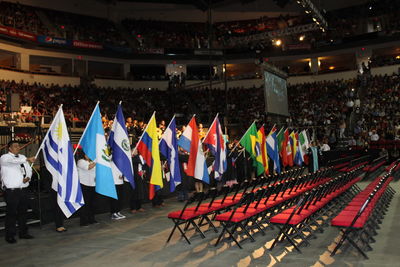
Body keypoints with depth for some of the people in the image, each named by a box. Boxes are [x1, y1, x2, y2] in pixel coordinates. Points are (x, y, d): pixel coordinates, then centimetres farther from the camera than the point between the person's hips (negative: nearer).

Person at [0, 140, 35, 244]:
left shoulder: (22, 157, 15)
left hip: (23, 189, 6)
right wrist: (27, 159, -38)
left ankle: (23, 232, 25)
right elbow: (13, 160, -26)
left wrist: (28, 177, -3)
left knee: (23, 212, 13)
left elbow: (29, 169, 17)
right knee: (11, 213, -1)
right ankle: (10, 236, 9)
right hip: (11, 191, -6)